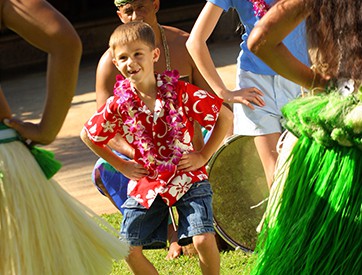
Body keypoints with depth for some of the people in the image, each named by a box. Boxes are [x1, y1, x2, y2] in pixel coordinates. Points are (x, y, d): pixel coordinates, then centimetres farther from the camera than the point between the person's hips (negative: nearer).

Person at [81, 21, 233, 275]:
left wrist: (203, 155, -8)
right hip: (147, 185, 3)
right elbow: (88, 135, 10)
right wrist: (121, 165, 7)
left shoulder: (180, 92, -13)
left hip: (188, 179, -3)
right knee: (129, 249, 0)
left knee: (203, 240, -19)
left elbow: (225, 116, -7)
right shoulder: (119, 105, -7)